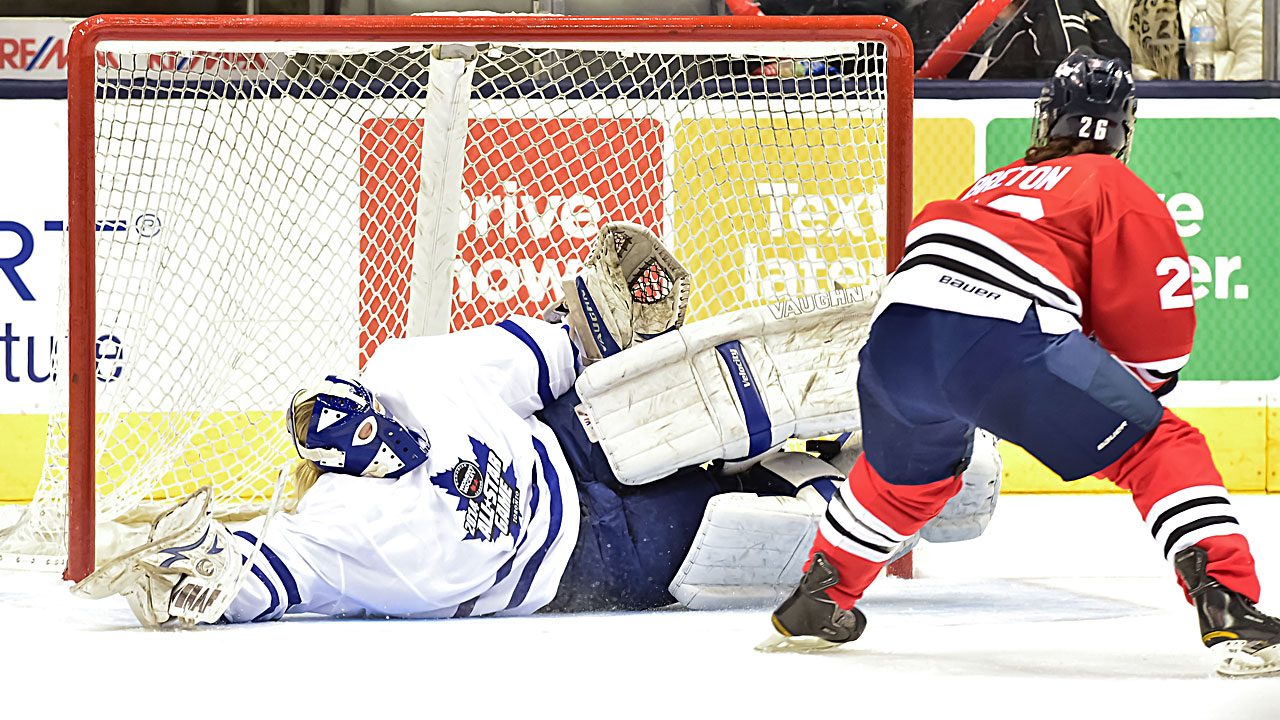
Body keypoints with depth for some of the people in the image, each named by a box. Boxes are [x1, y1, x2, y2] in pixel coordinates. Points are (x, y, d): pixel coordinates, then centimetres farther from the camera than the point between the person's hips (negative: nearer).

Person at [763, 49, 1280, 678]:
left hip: (896, 338, 6)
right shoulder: (1123, 192, 17)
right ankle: (1228, 609, -13)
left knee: (906, 472, 35)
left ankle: (815, 605, 46)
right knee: (1159, 449, 4)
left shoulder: (995, 184, 36)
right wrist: (1144, 384, 28)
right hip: (1008, 343, -6)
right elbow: (1154, 324, 8)